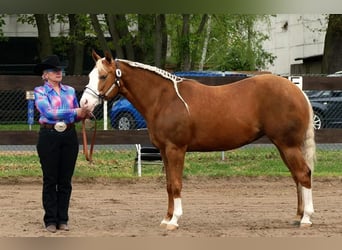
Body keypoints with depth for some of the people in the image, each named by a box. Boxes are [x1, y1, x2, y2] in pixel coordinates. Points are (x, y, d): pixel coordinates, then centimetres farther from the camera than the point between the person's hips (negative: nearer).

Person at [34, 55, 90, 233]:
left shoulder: (70, 91, 11)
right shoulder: (40, 92, -1)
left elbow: (76, 115, 16)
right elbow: (49, 112, -16)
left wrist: (84, 114, -8)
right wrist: (75, 112, -18)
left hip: (69, 137, 4)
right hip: (49, 136, -4)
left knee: (65, 180, 6)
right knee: (50, 180, 2)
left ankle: (63, 219, 12)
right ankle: (50, 220, 7)